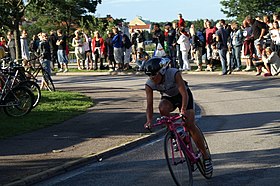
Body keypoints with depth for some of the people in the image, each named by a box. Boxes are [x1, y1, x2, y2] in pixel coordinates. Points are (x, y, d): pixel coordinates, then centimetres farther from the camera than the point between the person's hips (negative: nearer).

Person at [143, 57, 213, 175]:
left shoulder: (174, 74, -34)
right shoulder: (149, 85, -25)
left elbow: (184, 94, -37)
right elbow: (149, 105, -25)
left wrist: (183, 110, -51)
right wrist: (149, 120, -42)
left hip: (182, 95, -3)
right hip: (168, 97, 3)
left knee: (190, 125, -15)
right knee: (162, 108, -34)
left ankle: (206, 156, -4)